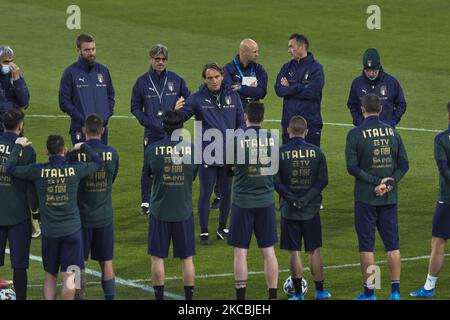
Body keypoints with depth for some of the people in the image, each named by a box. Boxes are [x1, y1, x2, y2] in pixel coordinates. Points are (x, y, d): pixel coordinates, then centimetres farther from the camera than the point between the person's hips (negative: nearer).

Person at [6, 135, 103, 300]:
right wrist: (83, 147, 25)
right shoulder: (75, 169, -6)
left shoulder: (38, 170, -7)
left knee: (50, 276, 13)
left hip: (49, 231, 1)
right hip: (72, 230, -1)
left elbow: (10, 168, 1)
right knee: (69, 278, 0)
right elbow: (98, 163, 11)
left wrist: (18, 146, 13)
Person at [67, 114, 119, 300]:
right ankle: (110, 297, 11)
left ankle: (79, 297, 9)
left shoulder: (75, 155, -14)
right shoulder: (112, 153, -6)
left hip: (81, 216, -2)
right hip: (105, 217, 2)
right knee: (106, 262, 10)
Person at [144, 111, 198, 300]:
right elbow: (194, 176, 7)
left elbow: (148, 173, 6)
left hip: (159, 211, -1)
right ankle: (189, 297, 13)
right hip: (184, 211, 1)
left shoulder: (153, 149, -9)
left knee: (157, 258, 8)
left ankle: (159, 297, 9)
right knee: (187, 258, 10)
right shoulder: (192, 149, -6)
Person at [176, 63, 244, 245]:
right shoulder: (197, 99, -5)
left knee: (226, 193, 12)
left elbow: (241, 122, 10)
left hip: (228, 155, 3)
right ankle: (204, 232, 12)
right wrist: (175, 112, -39)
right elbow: (180, 116, -16)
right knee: (205, 193, 2)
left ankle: (222, 228, 28)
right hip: (207, 154, -3)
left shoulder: (232, 96, 3)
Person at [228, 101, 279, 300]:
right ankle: (272, 296, 11)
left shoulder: (238, 140, -12)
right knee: (268, 251, 9)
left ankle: (241, 297, 3)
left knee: (240, 252, 3)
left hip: (243, 201, -3)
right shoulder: (272, 139, -2)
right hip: (266, 201, 3)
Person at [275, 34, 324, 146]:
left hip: (310, 121, -4)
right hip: (288, 120, 4)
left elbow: (313, 91, -15)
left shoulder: (316, 67, -3)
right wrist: (298, 88, -13)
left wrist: (289, 88, -6)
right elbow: (279, 89, -1)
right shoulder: (287, 67, 11)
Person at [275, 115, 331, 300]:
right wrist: (307, 199, -7)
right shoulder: (316, 152, -2)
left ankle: (298, 293, 6)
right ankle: (320, 292, 16)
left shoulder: (280, 153, -7)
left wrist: (292, 199, -7)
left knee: (294, 252, 4)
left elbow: (276, 182, -10)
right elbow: (323, 180, -4)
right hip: (312, 209, 1)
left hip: (289, 210, -1)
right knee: (315, 251, 11)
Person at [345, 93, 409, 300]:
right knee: (392, 244, 8)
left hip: (366, 197, -3)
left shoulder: (355, 134, -8)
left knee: (366, 244, 3)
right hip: (390, 198, 3)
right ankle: (395, 290, 7)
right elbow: (404, 164, 2)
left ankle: (369, 292, 5)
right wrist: (389, 182, -5)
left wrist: (376, 182, -12)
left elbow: (352, 167, -13)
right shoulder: (392, 132, 3)